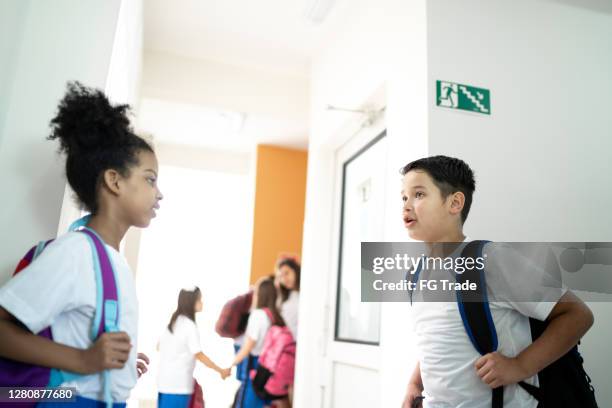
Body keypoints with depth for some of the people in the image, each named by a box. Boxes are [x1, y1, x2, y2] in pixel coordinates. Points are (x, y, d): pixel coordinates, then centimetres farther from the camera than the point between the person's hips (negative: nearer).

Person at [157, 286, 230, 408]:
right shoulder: (189, 325, -16)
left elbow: (160, 346, 18)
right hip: (178, 383, -9)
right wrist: (221, 371, -12)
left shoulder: (173, 321, 9)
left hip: (165, 380, 9)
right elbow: (199, 355, -18)